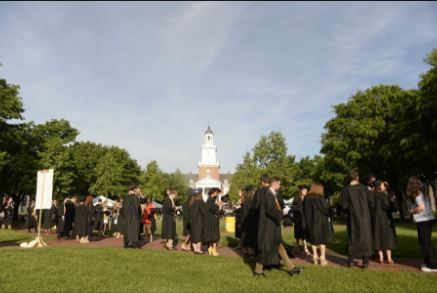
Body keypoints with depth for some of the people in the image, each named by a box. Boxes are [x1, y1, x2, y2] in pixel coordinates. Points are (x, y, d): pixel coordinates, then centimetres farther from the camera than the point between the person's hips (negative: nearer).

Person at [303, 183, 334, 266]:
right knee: (323, 239, 7)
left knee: (313, 239, 14)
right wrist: (328, 215, 5)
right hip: (321, 221, -4)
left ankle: (315, 256, 15)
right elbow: (326, 209, -14)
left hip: (310, 222, 4)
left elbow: (304, 210, 8)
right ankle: (322, 257, 6)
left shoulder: (306, 198, 0)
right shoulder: (319, 198, -16)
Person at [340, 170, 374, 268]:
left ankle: (351, 260, 12)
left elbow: (344, 205, -10)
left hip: (352, 217, -1)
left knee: (352, 238, 10)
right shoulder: (364, 188, -3)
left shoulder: (346, 189, -8)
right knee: (365, 237, 10)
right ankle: (365, 261, 10)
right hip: (364, 217, 1)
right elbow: (371, 203, -2)